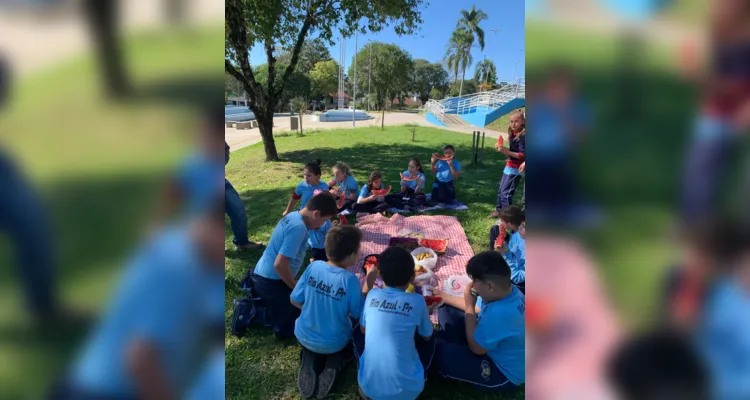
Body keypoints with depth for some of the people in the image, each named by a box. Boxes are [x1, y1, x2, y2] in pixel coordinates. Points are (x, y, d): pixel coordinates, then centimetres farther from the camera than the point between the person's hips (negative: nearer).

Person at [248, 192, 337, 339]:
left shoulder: (293, 216, 3)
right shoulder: (299, 228, -27)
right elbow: (280, 264, -30)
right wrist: (296, 287, -14)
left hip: (262, 275, 10)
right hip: (271, 281, -10)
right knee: (286, 327, 0)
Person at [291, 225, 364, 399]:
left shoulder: (313, 266, -17)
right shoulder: (350, 280, -27)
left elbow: (295, 301, -6)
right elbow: (357, 315, -14)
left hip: (304, 336, 3)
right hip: (333, 343, -2)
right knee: (353, 336, 32)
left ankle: (309, 362, 6)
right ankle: (334, 364, 3)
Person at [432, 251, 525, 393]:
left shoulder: (500, 313, -42)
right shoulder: (508, 291, -13)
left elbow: (476, 347, -26)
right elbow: (477, 307, 6)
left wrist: (469, 306, -24)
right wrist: (444, 296, 4)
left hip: (504, 374, -8)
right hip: (490, 344, 8)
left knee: (436, 348, -23)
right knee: (446, 309, 6)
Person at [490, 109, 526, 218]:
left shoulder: (523, 136, -18)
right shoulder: (513, 134, 8)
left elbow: (523, 155, -23)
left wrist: (507, 152, -28)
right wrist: (502, 149, -3)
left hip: (515, 168, -9)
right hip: (509, 166, 9)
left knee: (506, 192, -6)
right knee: (501, 190, 18)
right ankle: (499, 210, 32)